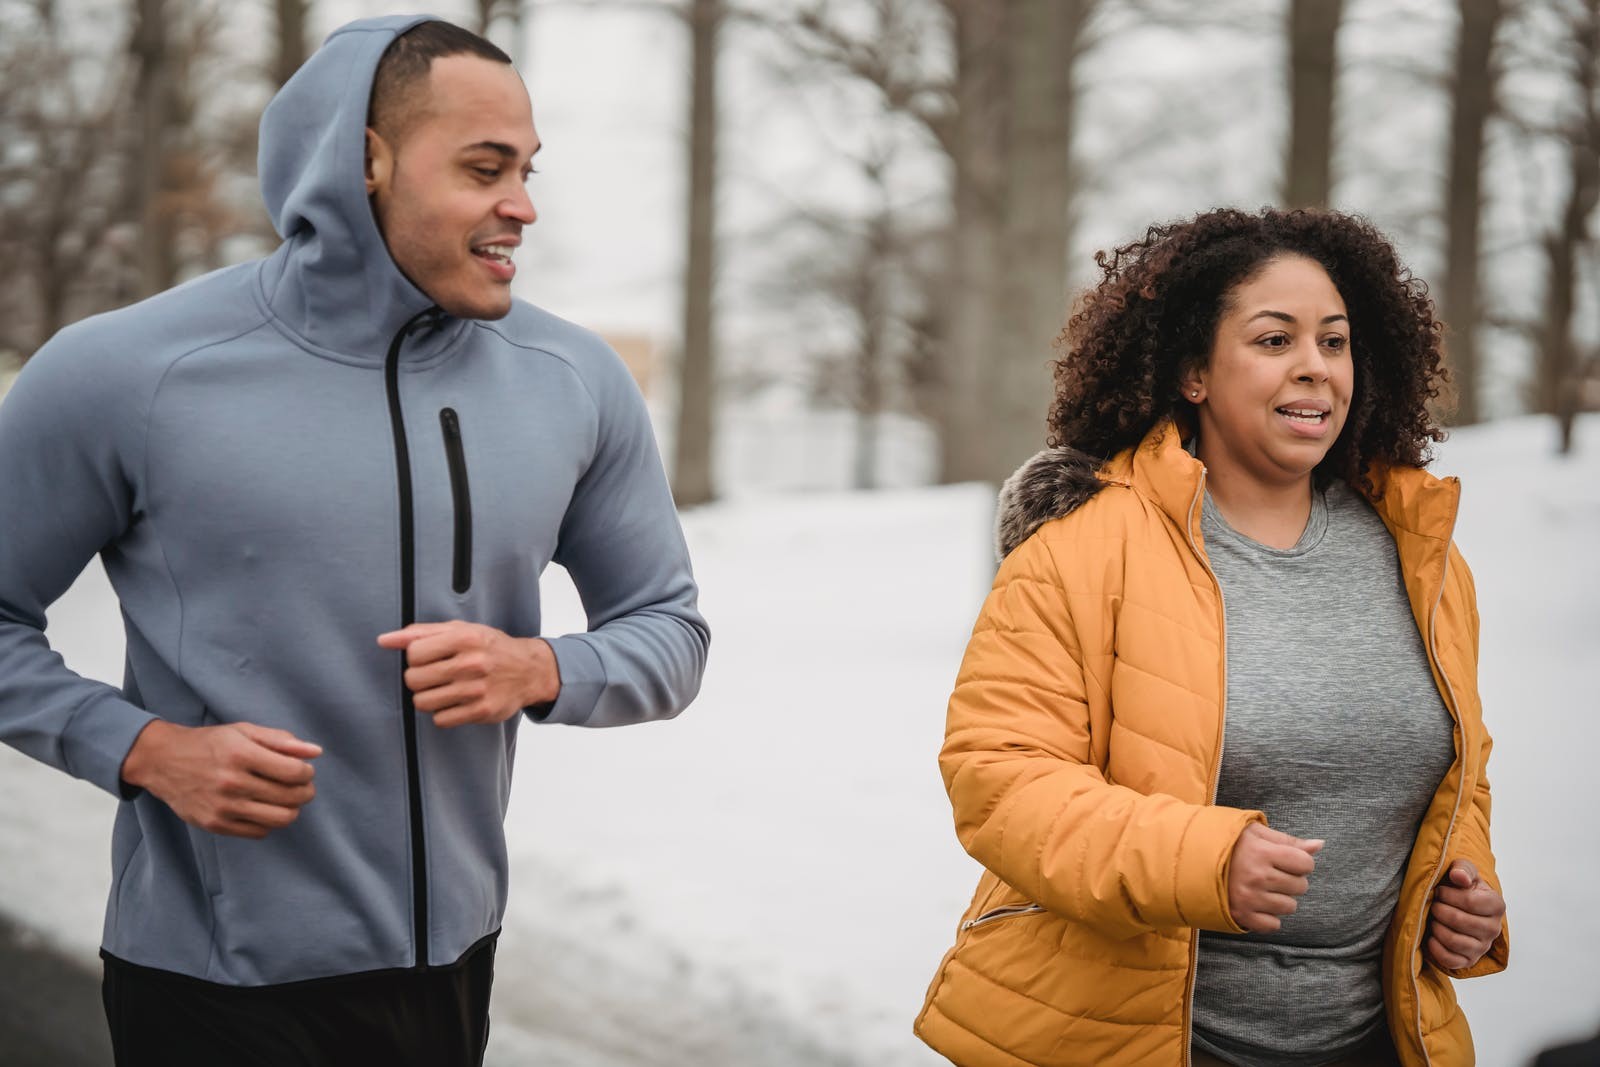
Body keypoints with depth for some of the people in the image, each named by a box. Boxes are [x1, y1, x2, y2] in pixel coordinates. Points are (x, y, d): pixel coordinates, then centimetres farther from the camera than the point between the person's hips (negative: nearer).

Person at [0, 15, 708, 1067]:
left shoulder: (576, 381, 0)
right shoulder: (121, 376, -11)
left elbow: (669, 632, 8)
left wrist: (540, 671, -13)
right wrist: (145, 751, -16)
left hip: (455, 964, 4)